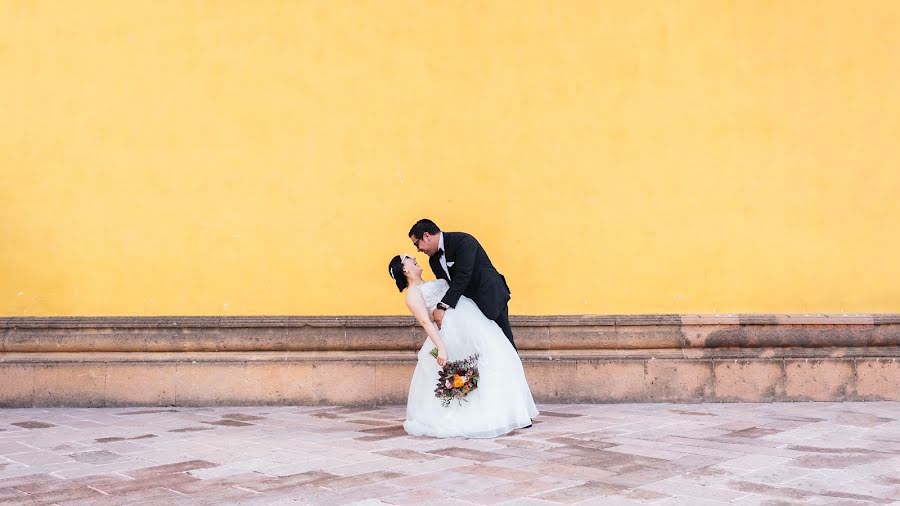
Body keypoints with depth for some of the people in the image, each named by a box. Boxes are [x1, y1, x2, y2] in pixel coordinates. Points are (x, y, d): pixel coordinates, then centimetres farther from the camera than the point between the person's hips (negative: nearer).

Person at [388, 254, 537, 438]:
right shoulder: (413, 293, -3)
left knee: (498, 358, 0)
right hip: (458, 324, -9)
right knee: (494, 357, -18)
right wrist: (441, 347, -27)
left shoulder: (427, 285, 27)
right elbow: (426, 322, -17)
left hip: (472, 318, 9)